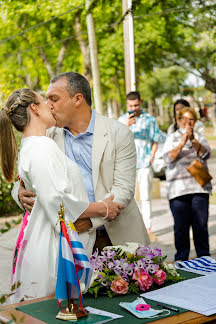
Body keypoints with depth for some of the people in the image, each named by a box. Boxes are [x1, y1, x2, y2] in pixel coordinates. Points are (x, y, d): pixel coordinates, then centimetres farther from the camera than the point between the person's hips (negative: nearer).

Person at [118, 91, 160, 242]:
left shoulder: (150, 119, 8)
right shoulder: (122, 119, 10)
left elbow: (155, 141, 8)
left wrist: (151, 158, -4)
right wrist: (126, 125, -16)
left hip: (145, 164, -1)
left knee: (146, 197, 0)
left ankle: (148, 228, 5)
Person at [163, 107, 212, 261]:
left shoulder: (199, 137, 18)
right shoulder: (172, 138, 13)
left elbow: (206, 154, -1)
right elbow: (168, 158, -3)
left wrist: (192, 140, -14)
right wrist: (183, 141, -12)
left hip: (199, 187, 1)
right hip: (178, 188, -1)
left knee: (201, 224, -1)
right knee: (181, 226, -1)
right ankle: (181, 259, 10)